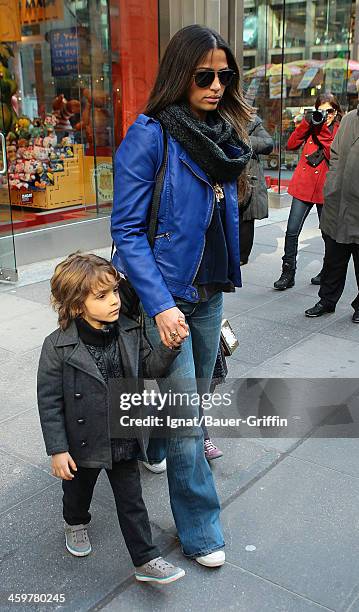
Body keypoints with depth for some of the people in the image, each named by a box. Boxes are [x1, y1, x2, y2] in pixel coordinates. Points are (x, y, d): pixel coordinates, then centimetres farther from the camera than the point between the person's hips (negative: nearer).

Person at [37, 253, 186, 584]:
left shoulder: (130, 332, -9)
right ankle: (76, 523, 59)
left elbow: (150, 367, 2)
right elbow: (49, 401, -16)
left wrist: (170, 346, -17)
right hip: (83, 444, -2)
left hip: (125, 440, 2)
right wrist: (58, 450, -14)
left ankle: (146, 560, 28)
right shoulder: (57, 347, -21)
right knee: (78, 489, 26)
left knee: (132, 500, 13)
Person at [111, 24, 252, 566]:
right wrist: (161, 305, -22)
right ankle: (199, 530, 17)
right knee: (185, 416, -1)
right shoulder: (149, 136, -15)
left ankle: (162, 447, 53)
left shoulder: (222, 135, 7)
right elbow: (127, 230, -17)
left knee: (197, 388, 22)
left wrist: (223, 277, 14)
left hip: (209, 292, 7)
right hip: (167, 294, -7)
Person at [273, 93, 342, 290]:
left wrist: (324, 131, -16)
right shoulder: (311, 125, 11)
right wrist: (306, 124, -8)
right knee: (292, 231, -5)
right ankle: (288, 274, 4)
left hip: (325, 189, -2)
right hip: (304, 185, 2)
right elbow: (291, 145, 0)